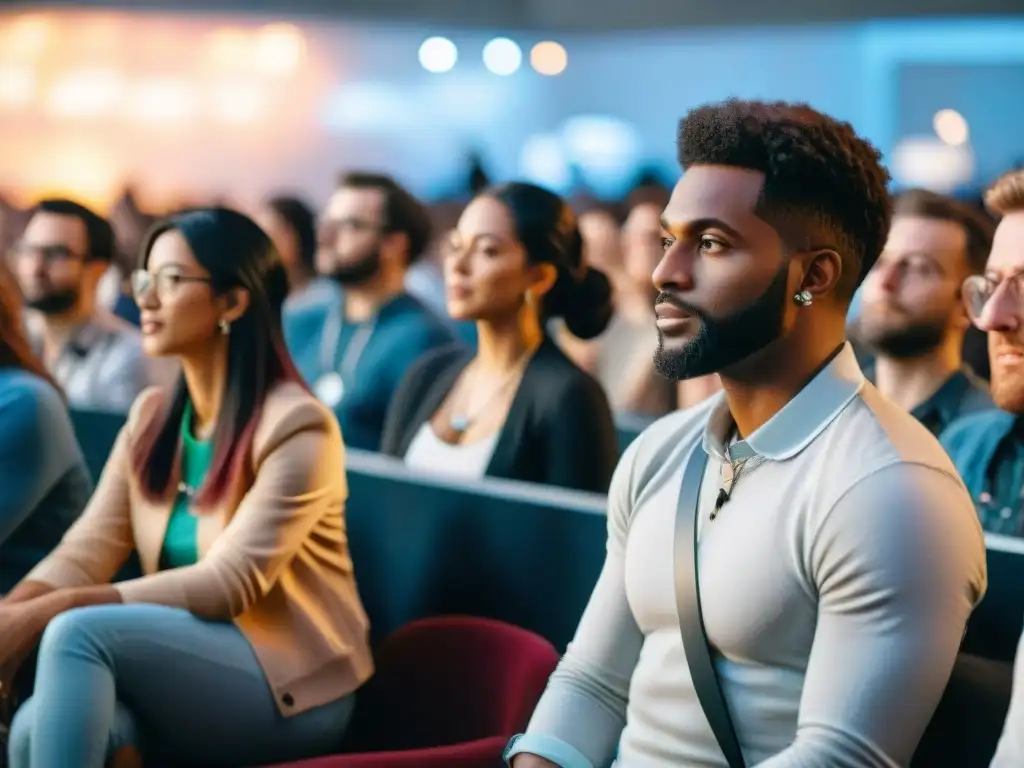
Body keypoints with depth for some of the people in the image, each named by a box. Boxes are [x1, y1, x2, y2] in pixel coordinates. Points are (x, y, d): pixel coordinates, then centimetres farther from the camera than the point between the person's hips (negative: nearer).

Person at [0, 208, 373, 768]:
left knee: (79, 632, -29)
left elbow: (228, 583, -22)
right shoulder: (152, 417, 9)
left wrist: (54, 610, -28)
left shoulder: (296, 427, -14)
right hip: (184, 670, 5)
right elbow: (87, 550, 1)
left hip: (288, 685, -5)